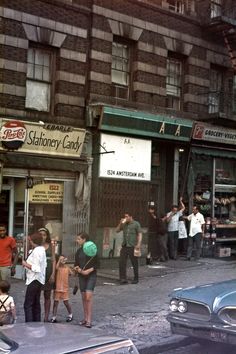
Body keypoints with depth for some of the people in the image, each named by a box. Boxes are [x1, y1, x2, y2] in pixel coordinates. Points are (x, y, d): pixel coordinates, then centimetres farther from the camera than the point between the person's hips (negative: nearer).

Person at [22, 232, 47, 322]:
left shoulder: (36, 251, -19)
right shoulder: (42, 249, 11)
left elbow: (36, 268, -24)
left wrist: (26, 264, -13)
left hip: (34, 280, -10)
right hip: (40, 280, 10)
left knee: (27, 305, -7)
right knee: (36, 304, 17)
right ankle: (37, 322, 22)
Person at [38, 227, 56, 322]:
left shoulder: (51, 245, 6)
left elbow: (53, 260, 5)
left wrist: (53, 274, -3)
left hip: (48, 271, 1)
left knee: (47, 296, 7)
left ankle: (46, 317, 13)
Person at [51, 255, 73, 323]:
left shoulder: (67, 268, 4)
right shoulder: (58, 267, -4)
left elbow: (72, 274, 7)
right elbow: (56, 267, -27)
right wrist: (59, 260, -24)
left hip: (65, 288, 1)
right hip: (57, 288, -1)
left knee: (66, 302, 5)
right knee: (56, 302, 3)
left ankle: (70, 315, 25)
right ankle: (54, 317, 10)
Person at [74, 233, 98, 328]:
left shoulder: (92, 250, -7)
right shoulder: (79, 251, 9)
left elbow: (96, 264, -6)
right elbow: (76, 264, 12)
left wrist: (89, 271, -19)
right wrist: (77, 269, -9)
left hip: (91, 275, -5)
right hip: (81, 276, 5)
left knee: (88, 297, -13)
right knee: (84, 297, 9)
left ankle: (89, 320, -9)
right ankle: (85, 318, 20)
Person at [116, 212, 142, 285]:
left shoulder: (136, 224, 0)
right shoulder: (124, 224, 15)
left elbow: (140, 234, -5)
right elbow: (117, 230, 17)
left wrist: (138, 244, -16)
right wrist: (120, 223, 3)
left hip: (133, 246, -5)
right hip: (124, 246, 5)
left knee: (135, 263, 4)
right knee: (122, 263, -2)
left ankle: (136, 279, 16)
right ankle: (123, 279, 3)